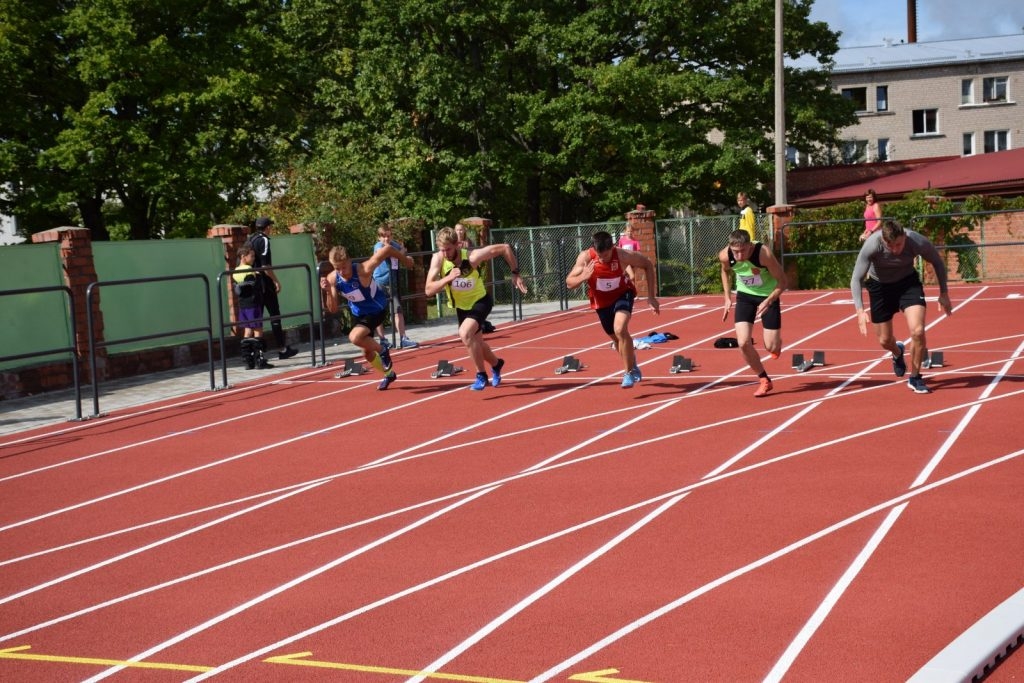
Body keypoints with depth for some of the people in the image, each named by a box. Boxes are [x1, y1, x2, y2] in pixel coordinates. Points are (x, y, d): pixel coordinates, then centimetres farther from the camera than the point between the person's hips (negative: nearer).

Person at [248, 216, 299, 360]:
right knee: (274, 316, -2)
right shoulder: (263, 240, -11)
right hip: (265, 283, -8)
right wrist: (276, 280, -13)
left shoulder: (250, 240, 13)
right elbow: (265, 265, -19)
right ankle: (282, 349, 0)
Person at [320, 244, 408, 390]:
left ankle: (383, 351, -2)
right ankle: (389, 374, 43)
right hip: (358, 313, 6)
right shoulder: (332, 279, -19)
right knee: (367, 353, 16)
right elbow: (333, 310, -15)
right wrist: (328, 292, -33)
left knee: (355, 337, -30)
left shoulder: (363, 270, -35)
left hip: (376, 310, -6)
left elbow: (387, 249, -31)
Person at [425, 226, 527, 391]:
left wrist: (515, 274, -14)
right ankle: (496, 364, 53)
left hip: (480, 301, -5)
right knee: (476, 343, 21)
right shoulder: (437, 259, -21)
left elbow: (505, 248, -20)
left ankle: (481, 375, -12)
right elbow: (429, 290, -27)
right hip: (461, 306, 5)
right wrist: (448, 278, -42)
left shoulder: (472, 257, -30)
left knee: (465, 334, -30)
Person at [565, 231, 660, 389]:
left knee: (620, 329, -29)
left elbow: (648, 265, -13)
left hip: (622, 294, -3)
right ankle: (632, 364, 49)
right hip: (601, 301, 3)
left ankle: (629, 372, -12)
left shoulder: (623, 255, -30)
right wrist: (583, 277, -44)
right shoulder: (585, 257, -27)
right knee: (616, 338, 18)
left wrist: (651, 296, -13)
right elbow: (569, 283, -21)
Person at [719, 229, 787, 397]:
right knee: (743, 343, -12)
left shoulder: (764, 254, -33)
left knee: (772, 347, -4)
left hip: (768, 296, -3)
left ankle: (776, 343, 37)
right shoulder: (725, 256, -21)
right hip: (745, 295, 3)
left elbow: (782, 281, -21)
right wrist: (728, 298, 0)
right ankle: (764, 380, 9)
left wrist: (768, 302, -32)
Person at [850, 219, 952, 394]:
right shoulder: (871, 245, -32)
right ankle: (898, 353, 48)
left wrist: (943, 293, -4)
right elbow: (856, 278, -27)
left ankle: (915, 378, 4)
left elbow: (937, 262, -7)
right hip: (879, 286, 0)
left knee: (918, 331, -19)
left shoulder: (918, 242, -29)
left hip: (908, 282, 0)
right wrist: (860, 310, -38)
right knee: (884, 341, 8)